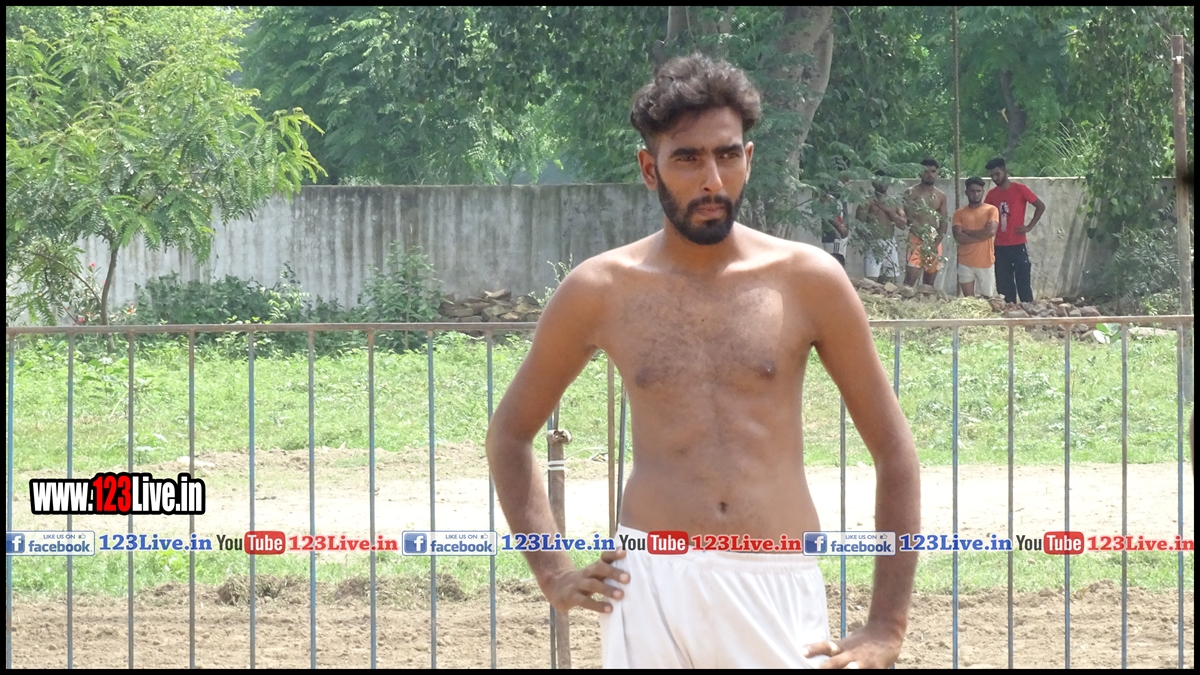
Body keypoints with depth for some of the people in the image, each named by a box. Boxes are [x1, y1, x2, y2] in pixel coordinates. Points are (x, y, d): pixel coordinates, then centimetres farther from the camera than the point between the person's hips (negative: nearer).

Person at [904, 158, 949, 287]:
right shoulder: (912, 193, -1)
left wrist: (936, 242, -5)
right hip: (917, 239, -5)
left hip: (935, 241, 5)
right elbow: (907, 218, -9)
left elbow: (944, 221, 10)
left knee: (930, 282, 7)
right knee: (911, 278, -18)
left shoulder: (941, 196, 14)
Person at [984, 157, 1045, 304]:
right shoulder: (991, 194, 8)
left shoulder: (1019, 190, -4)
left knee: (1023, 285, -2)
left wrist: (1029, 227, -5)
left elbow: (1040, 206, 0)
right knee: (1004, 287, 6)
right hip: (1000, 247, 4)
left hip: (1018, 246, -4)